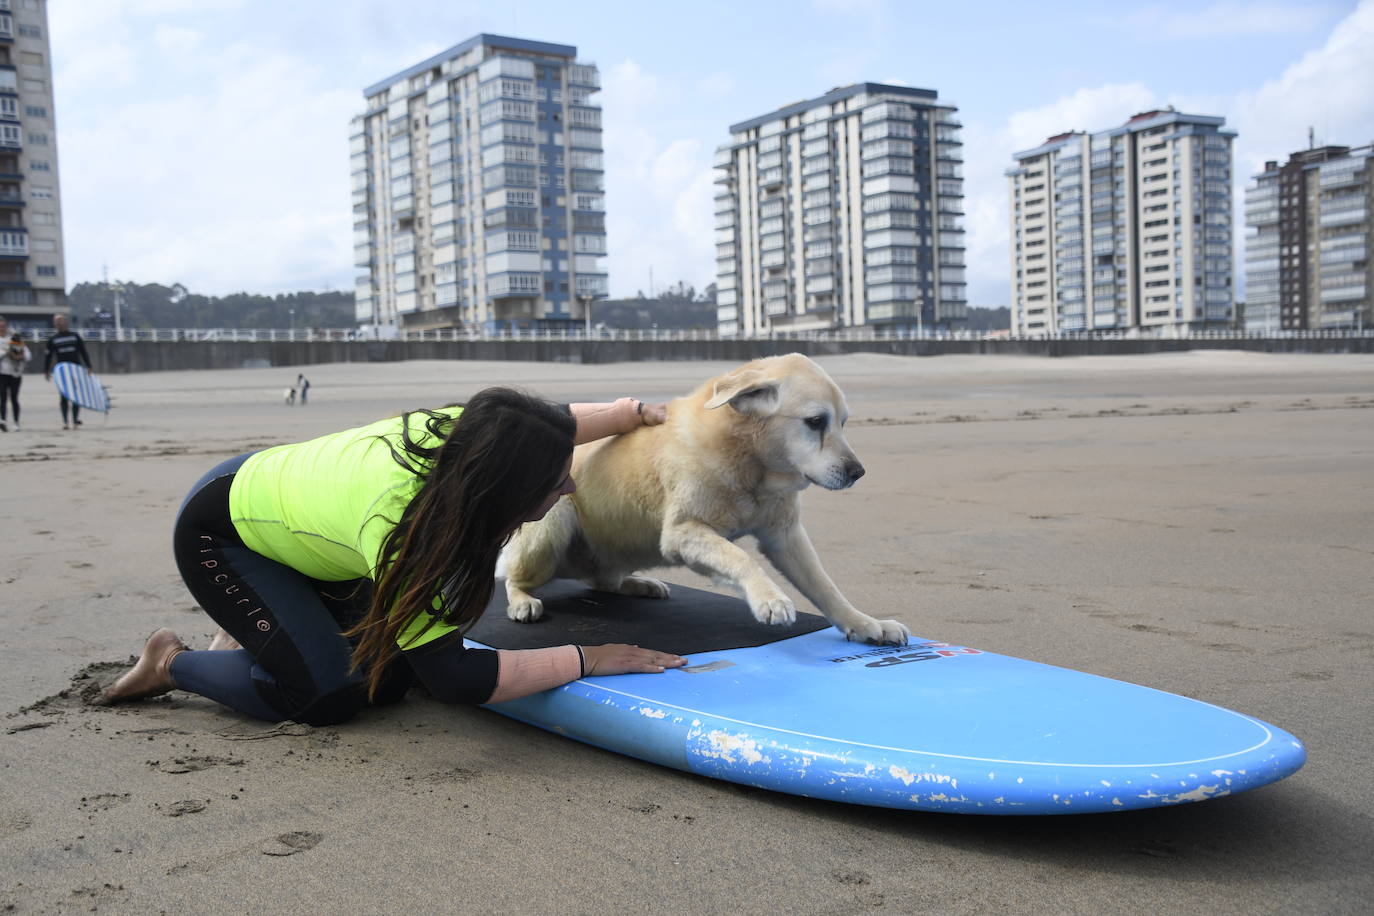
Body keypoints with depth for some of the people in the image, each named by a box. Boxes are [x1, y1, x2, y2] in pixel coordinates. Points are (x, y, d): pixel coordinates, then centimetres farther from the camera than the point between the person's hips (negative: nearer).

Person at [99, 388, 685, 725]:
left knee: (392, 676, -3)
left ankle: (247, 634, 19)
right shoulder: (393, 521, -43)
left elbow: (545, 430, -1)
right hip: (218, 532, -7)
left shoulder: (459, 428, -25)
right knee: (327, 692, -18)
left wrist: (632, 413, 9)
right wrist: (589, 659, -38)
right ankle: (172, 665, 5)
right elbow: (453, 678, -41)